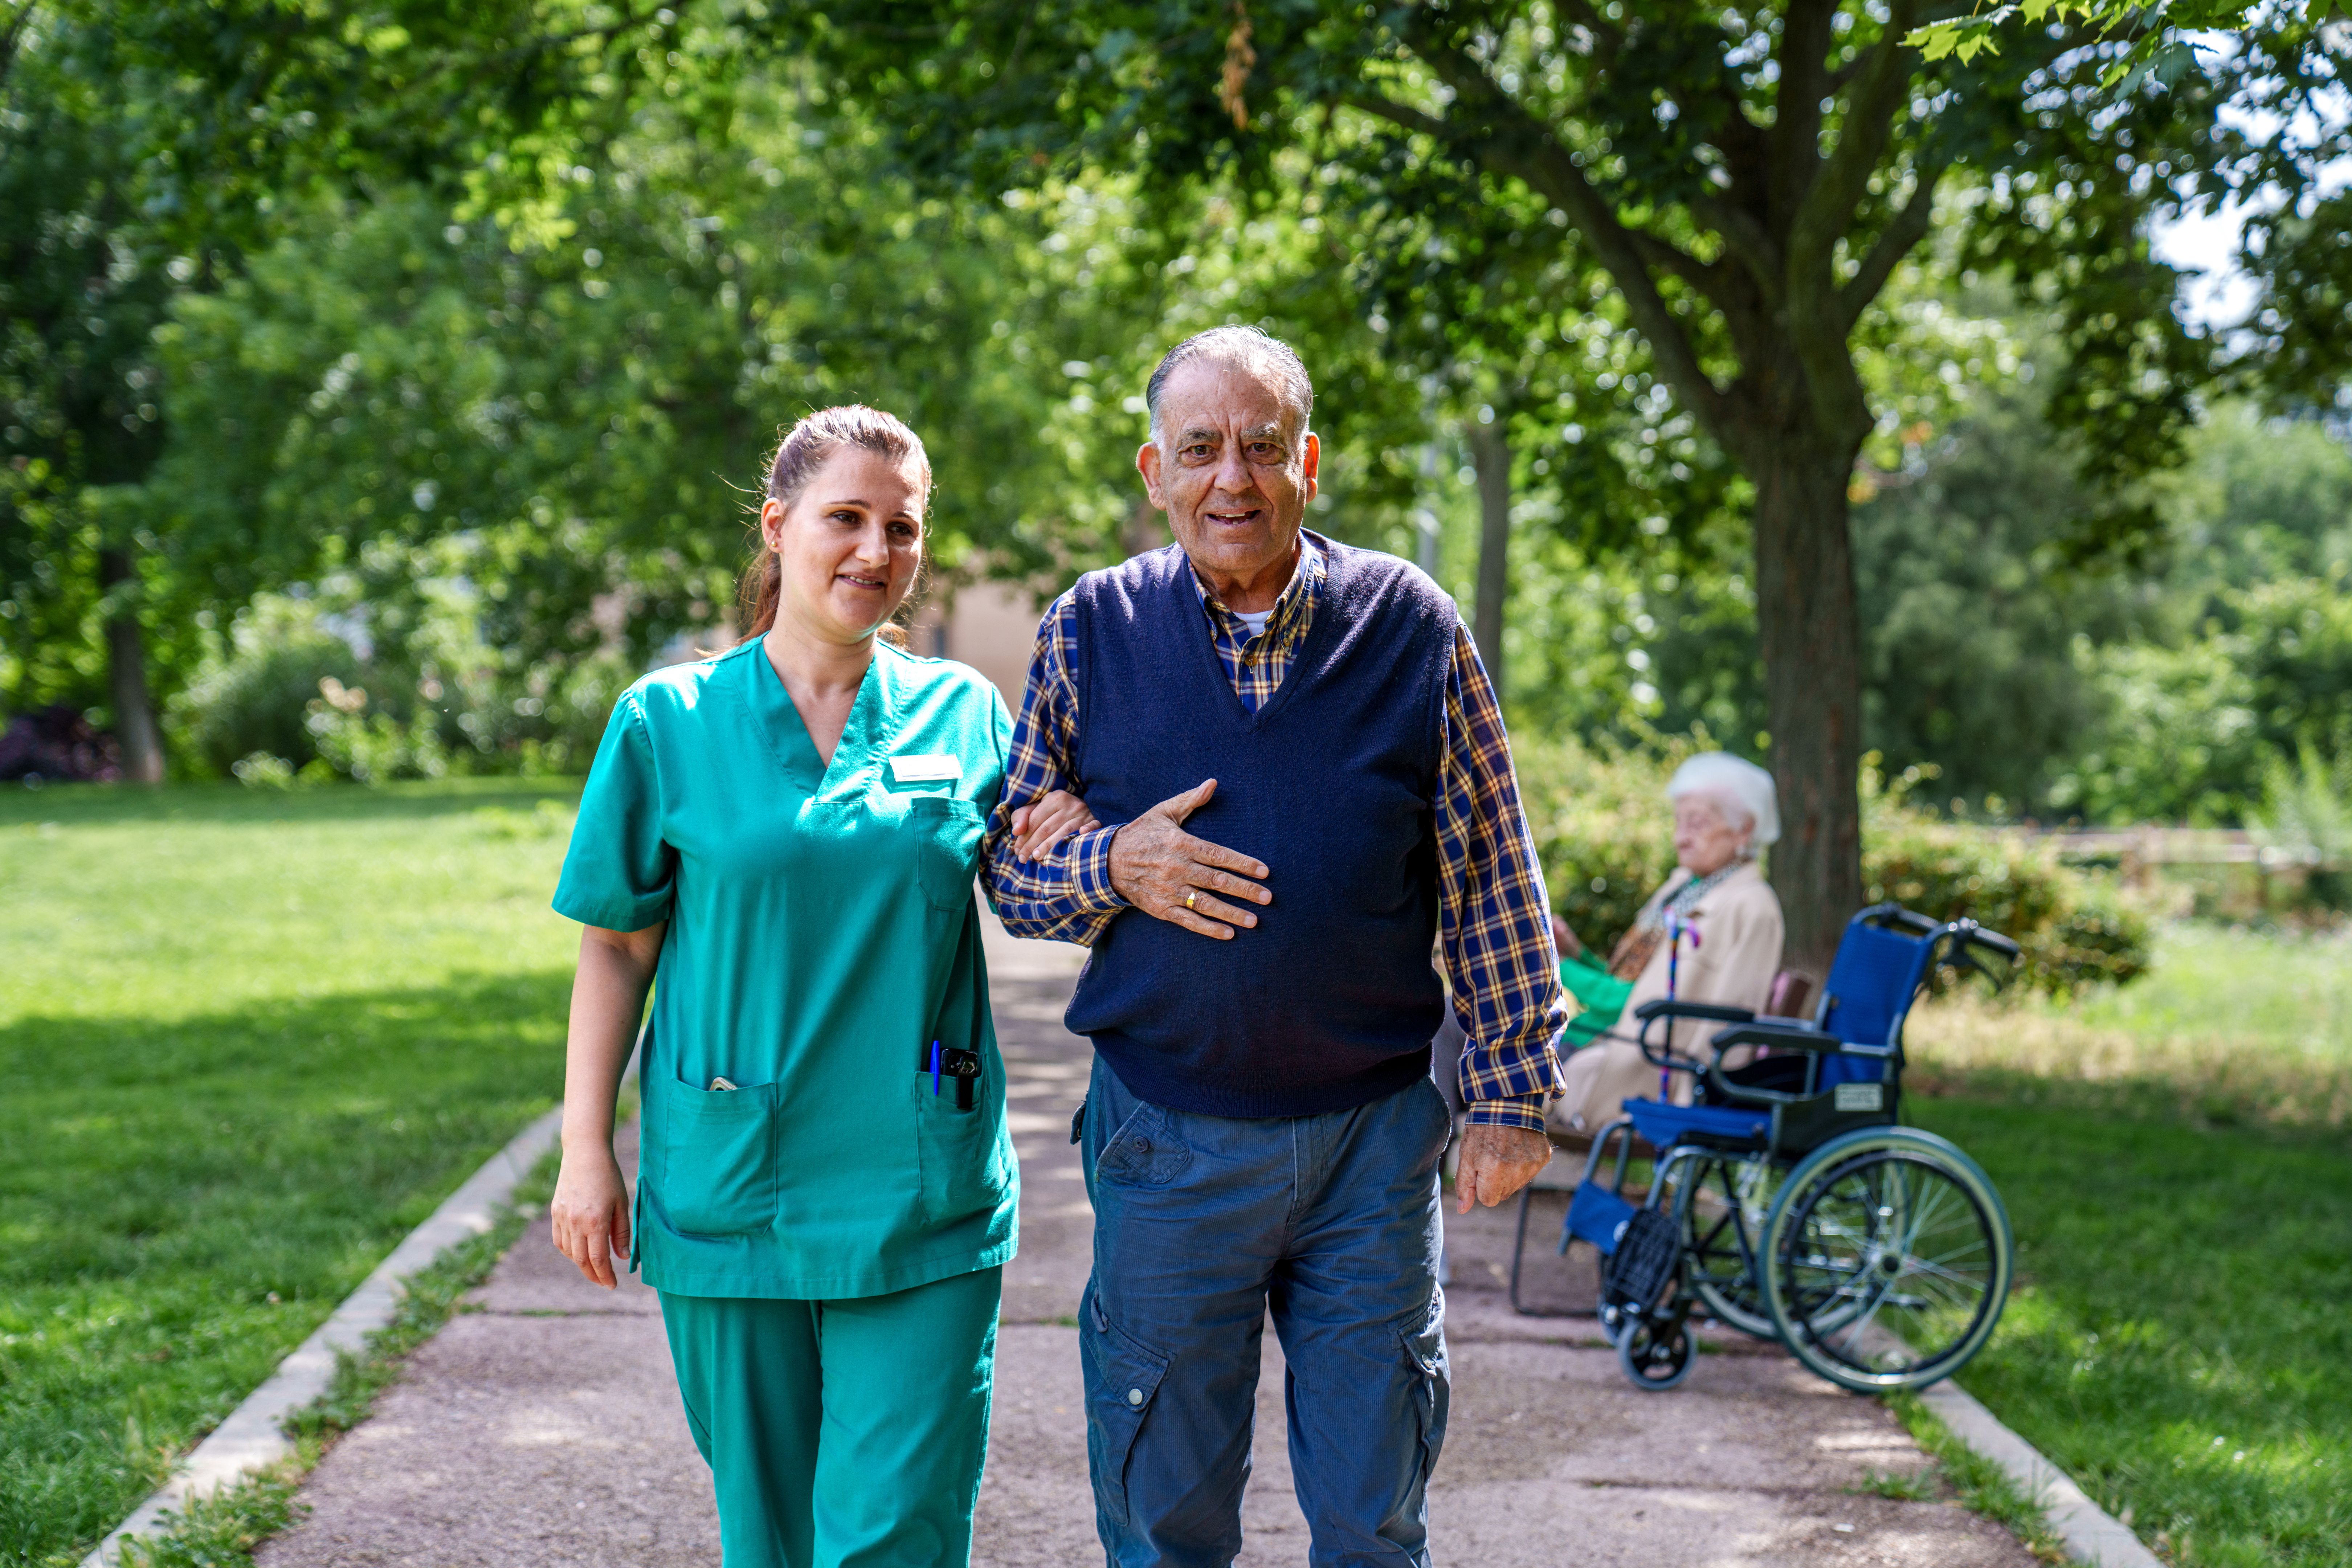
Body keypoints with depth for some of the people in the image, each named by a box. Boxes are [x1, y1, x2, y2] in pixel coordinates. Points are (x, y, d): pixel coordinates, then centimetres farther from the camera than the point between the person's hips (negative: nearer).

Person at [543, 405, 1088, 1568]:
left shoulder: (961, 712, 5)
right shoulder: (670, 719, 2)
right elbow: (617, 948, 4)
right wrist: (585, 1152, 1)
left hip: (921, 1198, 0)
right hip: (726, 1191, 0)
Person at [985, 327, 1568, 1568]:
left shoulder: (1412, 626, -1)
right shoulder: (1092, 630, 1)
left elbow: (1492, 884, 3)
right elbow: (1009, 860, 7)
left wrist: (1512, 1095, 2)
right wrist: (1114, 867, -14)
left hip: (1375, 1133, 0)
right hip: (1167, 1137, 0)